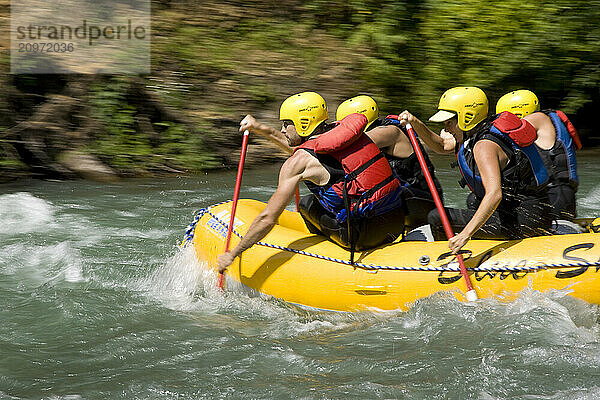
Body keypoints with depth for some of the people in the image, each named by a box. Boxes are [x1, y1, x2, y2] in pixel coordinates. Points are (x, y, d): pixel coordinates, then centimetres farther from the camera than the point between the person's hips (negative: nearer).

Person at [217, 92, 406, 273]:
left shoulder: (299, 162, -7)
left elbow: (267, 218, -6)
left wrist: (232, 254, 4)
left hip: (367, 235, -6)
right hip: (398, 224, 6)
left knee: (307, 204, 16)